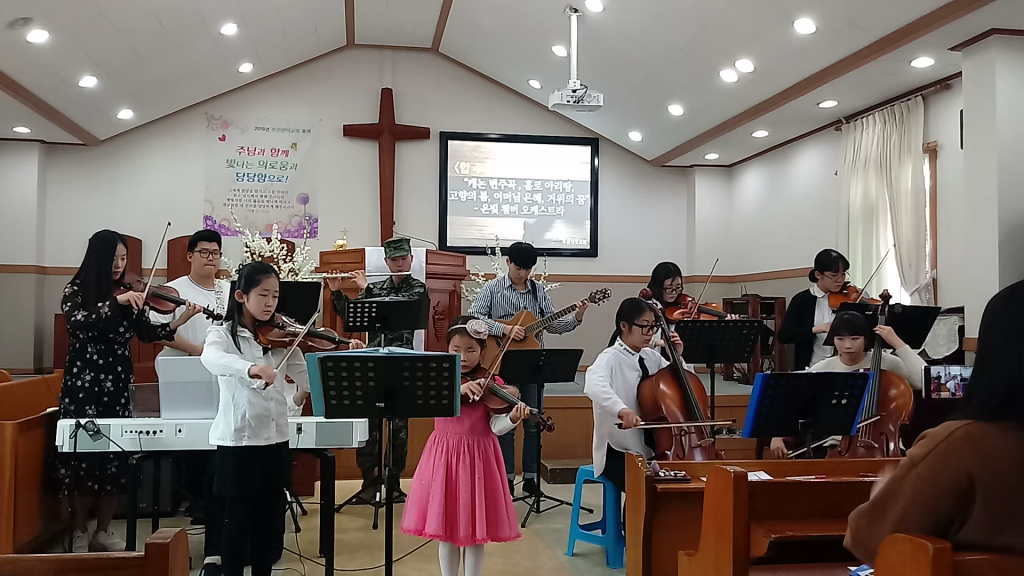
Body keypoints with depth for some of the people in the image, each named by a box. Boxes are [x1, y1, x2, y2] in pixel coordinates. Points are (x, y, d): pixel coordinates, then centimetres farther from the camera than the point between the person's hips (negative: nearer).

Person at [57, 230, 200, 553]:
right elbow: (78, 321, -22)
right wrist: (117, 302, -31)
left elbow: (147, 334, -1)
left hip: (117, 384, 3)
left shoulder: (129, 294, 7)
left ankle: (103, 531, 18)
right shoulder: (76, 290, -3)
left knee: (116, 455, 4)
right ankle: (80, 532, 16)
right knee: (83, 453, 0)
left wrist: (178, 322, -16)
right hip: (83, 383, -3)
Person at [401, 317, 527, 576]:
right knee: (445, 526, 9)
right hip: (444, 455, 1)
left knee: (475, 528, 6)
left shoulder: (492, 383, -2)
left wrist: (513, 418, -30)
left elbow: (496, 426, -9)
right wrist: (457, 388, -30)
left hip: (478, 456, -1)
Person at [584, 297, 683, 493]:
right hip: (619, 451, -6)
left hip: (651, 449, 6)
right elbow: (593, 385, -37)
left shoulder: (652, 357, 7)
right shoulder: (611, 358, -14)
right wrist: (621, 409, -53)